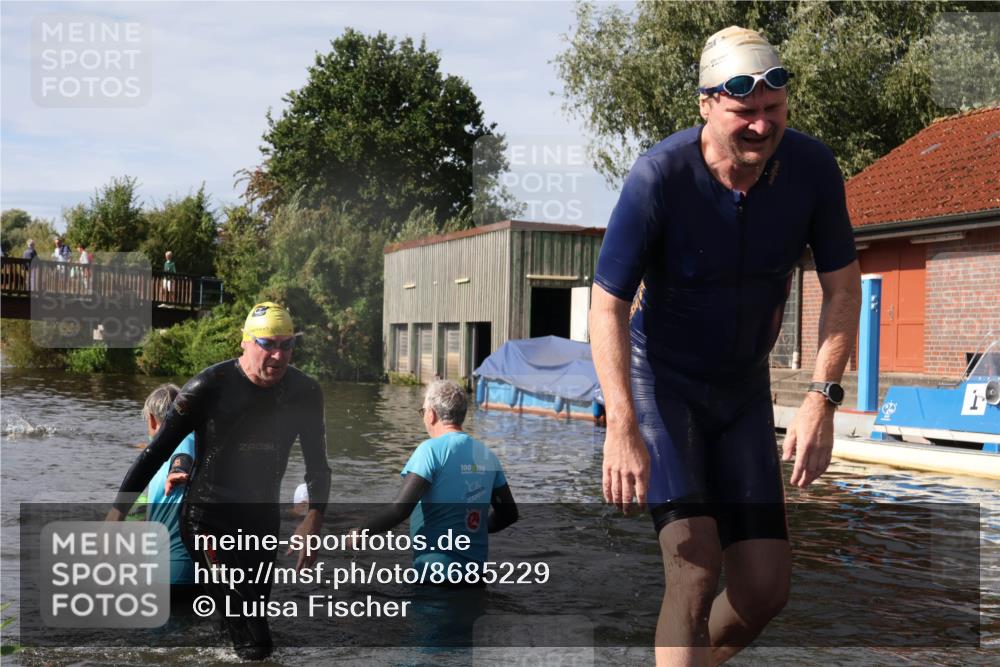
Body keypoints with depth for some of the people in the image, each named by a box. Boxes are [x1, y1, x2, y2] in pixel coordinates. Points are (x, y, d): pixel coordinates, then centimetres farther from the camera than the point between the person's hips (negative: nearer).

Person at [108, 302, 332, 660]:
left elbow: (317, 462, 4)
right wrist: (119, 509, -10)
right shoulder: (209, 387, -18)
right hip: (208, 520, -5)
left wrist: (314, 518, -10)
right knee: (255, 643, -17)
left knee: (257, 614, 19)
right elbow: (156, 451, -10)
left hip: (263, 521, 5)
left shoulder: (305, 392, -5)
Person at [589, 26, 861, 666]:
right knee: (696, 565, -19)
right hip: (660, 379, -4)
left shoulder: (812, 168, -13)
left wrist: (822, 398, -14)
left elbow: (843, 289, -2)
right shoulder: (658, 176, -23)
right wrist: (621, 428, -28)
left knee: (766, 587, 3)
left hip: (745, 386, 4)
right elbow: (608, 305, -20)